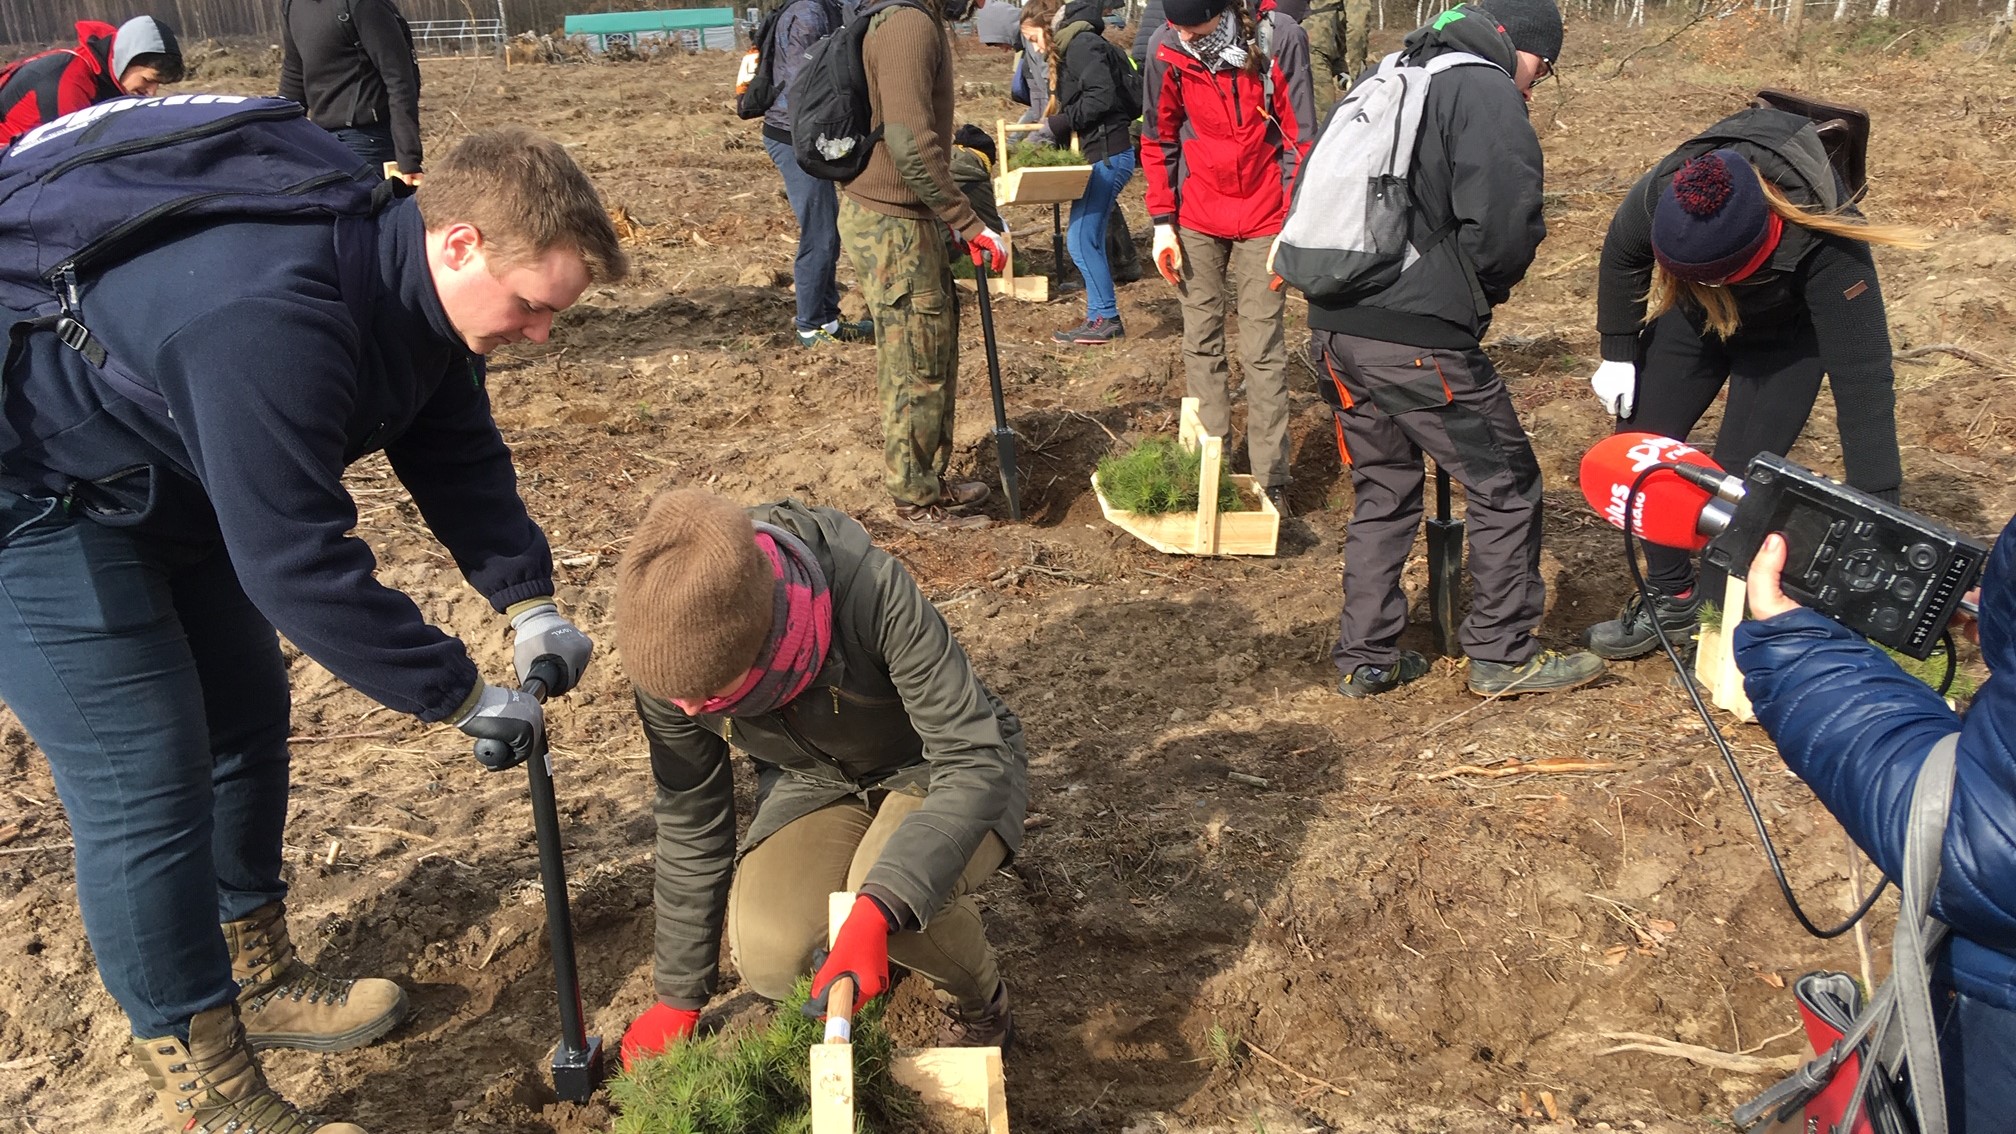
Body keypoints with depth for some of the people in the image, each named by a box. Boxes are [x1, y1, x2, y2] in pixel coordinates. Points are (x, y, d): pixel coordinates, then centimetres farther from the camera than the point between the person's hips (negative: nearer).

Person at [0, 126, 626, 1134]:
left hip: (177, 483, 10)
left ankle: (257, 980, 33)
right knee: (147, 786, -9)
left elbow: (458, 453, 1)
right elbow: (297, 562, -37)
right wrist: (460, 696, -28)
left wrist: (528, 600, -12)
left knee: (248, 720, 14)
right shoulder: (274, 322, -39)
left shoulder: (417, 287, -9)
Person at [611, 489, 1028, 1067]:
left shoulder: (874, 592, -38)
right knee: (767, 959, -22)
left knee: (895, 900, -34)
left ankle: (980, 1007, 0)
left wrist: (874, 915, -48)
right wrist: (680, 997, 2)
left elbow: (976, 761, -35)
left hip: (938, 768, -3)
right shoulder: (673, 660, -22)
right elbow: (690, 824, -8)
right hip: (815, 781, 4)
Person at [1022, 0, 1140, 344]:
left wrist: (1061, 123, -13)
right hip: (1099, 155, 10)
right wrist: (1052, 127, 5)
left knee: (1083, 240, -8)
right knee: (1089, 239, 11)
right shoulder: (1068, 50, 19)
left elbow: (1102, 97, -21)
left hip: (1108, 155, -10)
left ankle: (1106, 318, 0)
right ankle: (1100, 318, 17)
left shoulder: (1082, 43, -11)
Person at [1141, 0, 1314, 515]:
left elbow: (1300, 136, -9)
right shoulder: (1167, 49, -8)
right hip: (1197, 218, 3)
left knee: (1264, 351, 0)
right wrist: (1162, 221, 0)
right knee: (1201, 342, 8)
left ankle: (1270, 482, 7)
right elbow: (1159, 140, 4)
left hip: (1263, 219, -2)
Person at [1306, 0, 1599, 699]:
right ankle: (1503, 654, 17)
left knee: (1381, 490, 20)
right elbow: (1503, 224, -18)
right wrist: (1486, 289, 4)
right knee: (1505, 484, 8)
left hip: (1334, 329, 8)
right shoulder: (1487, 92, -5)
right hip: (1418, 339, -8)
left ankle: (1365, 659, 23)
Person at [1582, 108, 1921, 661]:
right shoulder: (1663, 192, -35)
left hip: (1786, 336, -3)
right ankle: (1673, 599, 18)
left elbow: (1863, 380, -40)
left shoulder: (1827, 246, -43)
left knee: (1738, 479, -15)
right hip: (1693, 316, 4)